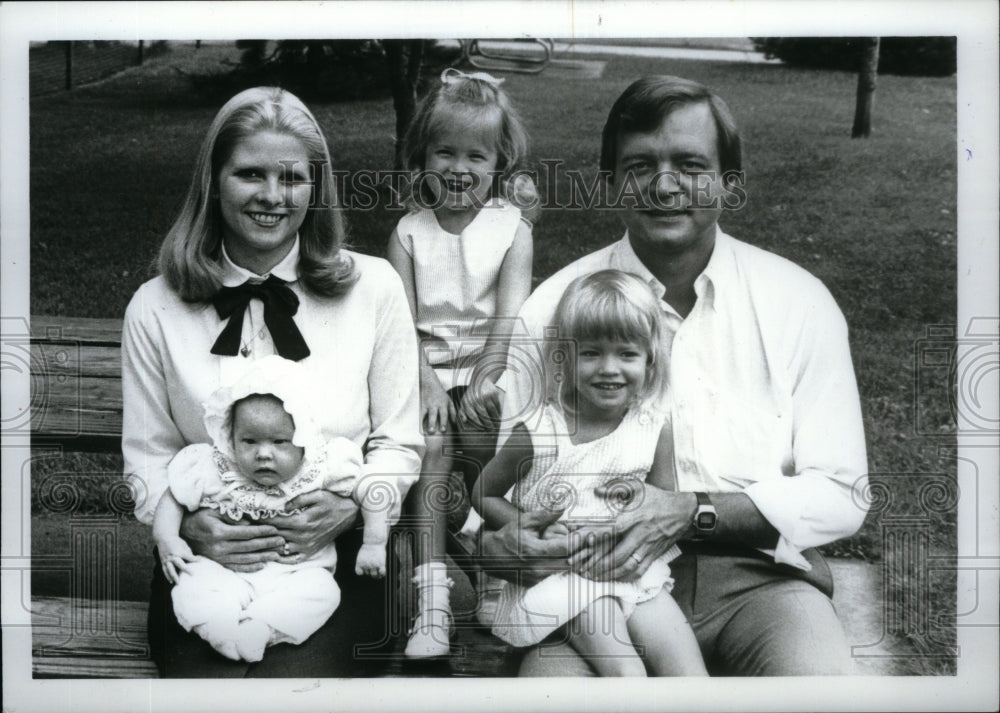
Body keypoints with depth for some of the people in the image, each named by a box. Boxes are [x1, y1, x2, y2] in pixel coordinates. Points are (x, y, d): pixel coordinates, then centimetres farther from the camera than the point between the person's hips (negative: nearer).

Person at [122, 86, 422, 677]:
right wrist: (190, 523, -12)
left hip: (336, 557, 0)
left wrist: (353, 505, -12)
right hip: (206, 560, 1)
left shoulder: (373, 287, 2)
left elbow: (399, 441, 6)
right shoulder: (155, 308, 4)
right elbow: (148, 456, 8)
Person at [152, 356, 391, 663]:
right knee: (191, 585, -25)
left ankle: (256, 630, -37)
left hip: (297, 572, -1)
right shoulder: (214, 472, -8)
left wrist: (374, 544, -5)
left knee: (322, 591, -31)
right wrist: (166, 539, -9)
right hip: (229, 573, 1)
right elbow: (174, 497, 6)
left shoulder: (323, 469, -11)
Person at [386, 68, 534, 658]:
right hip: (428, 370, 1)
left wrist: (484, 380, -17)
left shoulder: (512, 228, 3)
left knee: (487, 446, -26)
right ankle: (432, 603, -26)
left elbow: (512, 312, -7)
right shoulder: (409, 231, 6)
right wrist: (426, 382, -14)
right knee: (430, 449, -24)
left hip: (489, 370, 0)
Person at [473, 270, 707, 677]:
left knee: (691, 676, -12)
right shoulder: (539, 431, -9)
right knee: (625, 673, -23)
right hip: (560, 578, -3)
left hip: (634, 572, 3)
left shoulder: (654, 430, -1)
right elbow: (485, 494, 3)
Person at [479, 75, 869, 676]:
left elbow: (839, 496, 0)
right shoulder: (555, 308, 1)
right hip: (601, 578, 0)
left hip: (756, 574, 1)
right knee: (549, 678, -29)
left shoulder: (800, 303, 2)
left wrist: (693, 511, -15)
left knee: (816, 673, -30)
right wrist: (497, 542, -21)